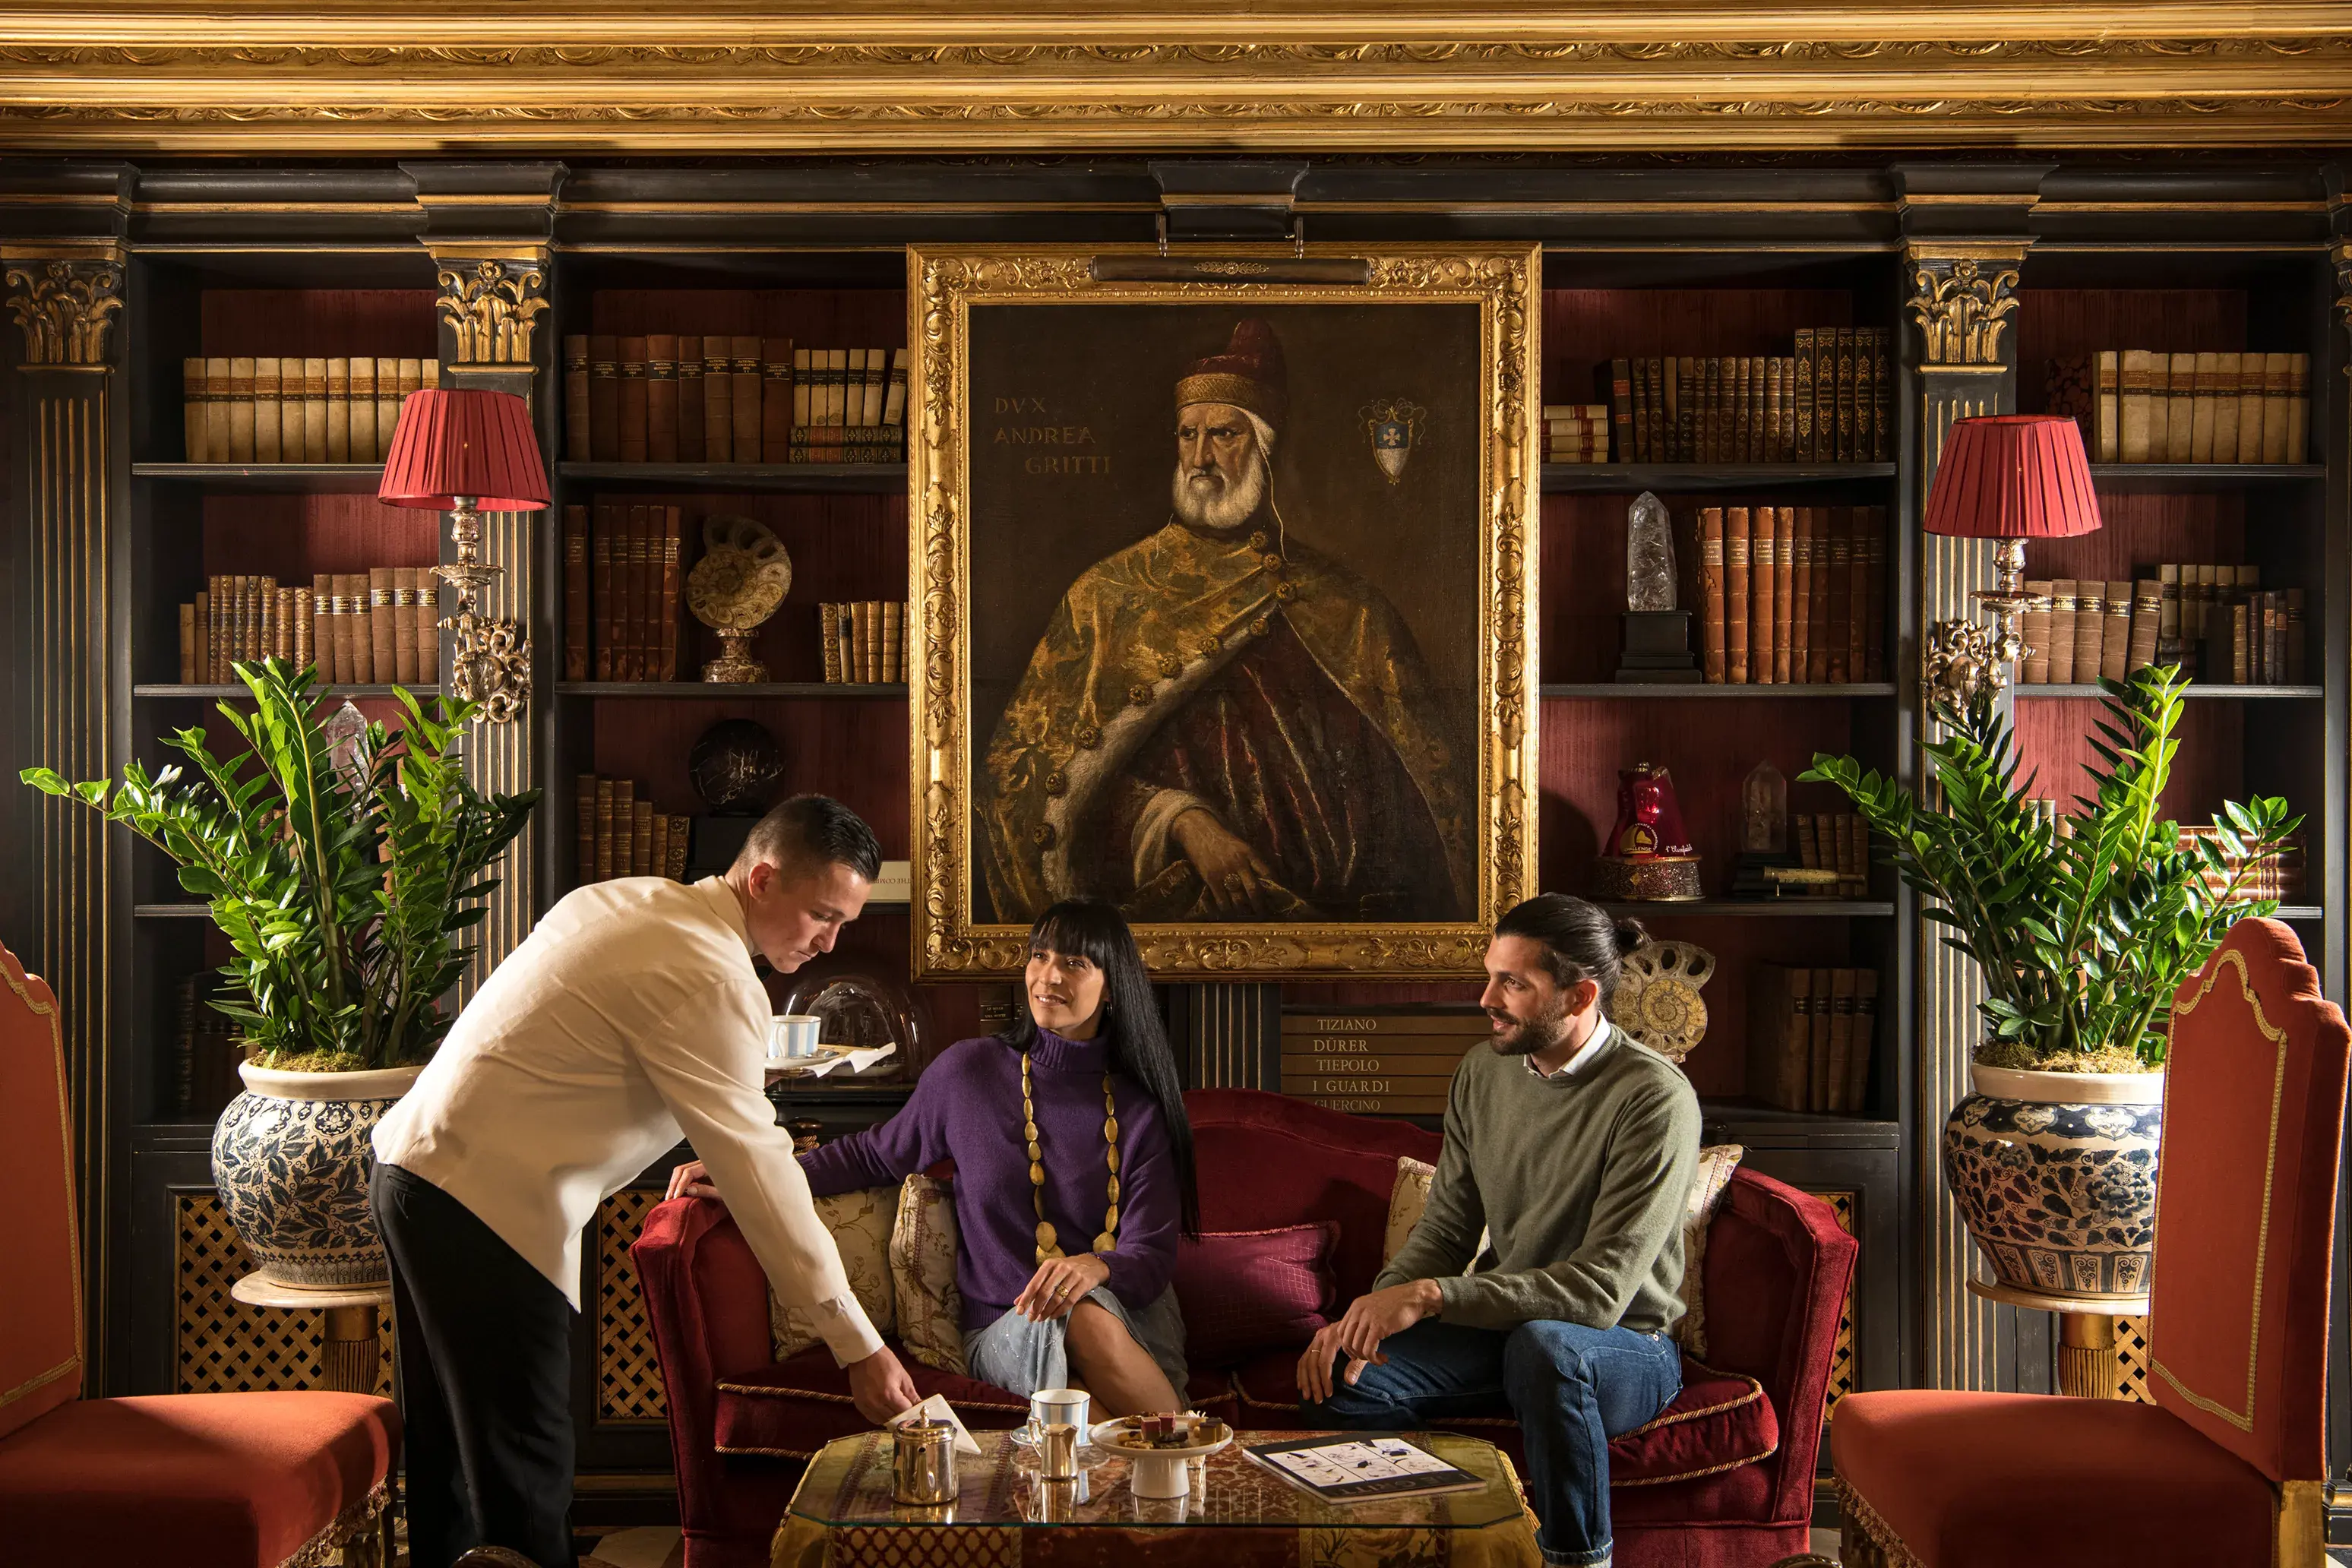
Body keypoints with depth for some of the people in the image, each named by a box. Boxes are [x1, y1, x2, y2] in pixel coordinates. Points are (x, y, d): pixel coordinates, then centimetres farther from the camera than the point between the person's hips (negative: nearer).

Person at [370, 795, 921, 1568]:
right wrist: (858, 1346, -16)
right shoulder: (710, 979, -17)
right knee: (525, 1482, -5)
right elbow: (758, 1167, -19)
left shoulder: (627, 898, 12)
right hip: (483, 1208, -10)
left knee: (448, 1451, 19)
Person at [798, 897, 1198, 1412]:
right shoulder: (967, 1071, 6)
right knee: (1087, 1320, -36)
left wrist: (1095, 1267, -27)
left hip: (1134, 1316, 0)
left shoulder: (1140, 1110, 5)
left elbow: (1152, 1258, -2)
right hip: (1005, 1328, 0)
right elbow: (876, 1155, 19)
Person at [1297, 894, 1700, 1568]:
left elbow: (1602, 1290, -26)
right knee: (1339, 1377, -19)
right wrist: (1368, 1315, -13)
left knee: (1544, 1345, -39)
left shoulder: (1655, 1098, -20)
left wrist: (1431, 1296, -31)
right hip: (1501, 1327, 5)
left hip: (1623, 1344, -5)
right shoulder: (1482, 1074, 3)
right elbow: (1445, 1232, 7)